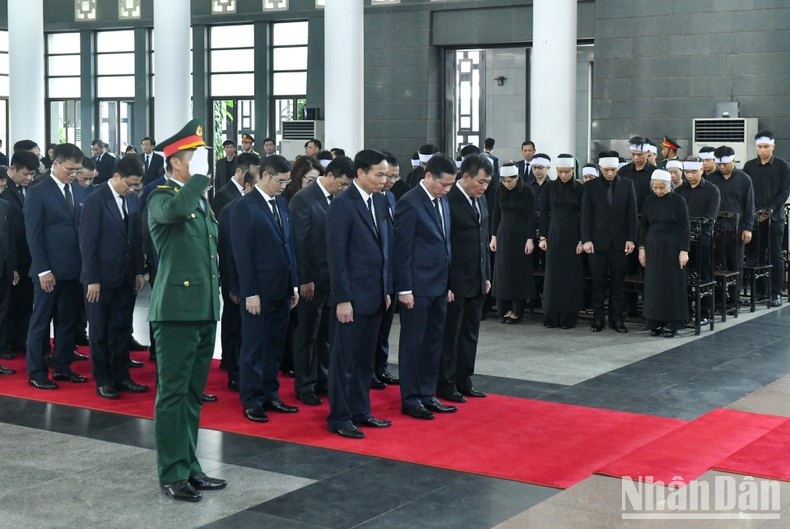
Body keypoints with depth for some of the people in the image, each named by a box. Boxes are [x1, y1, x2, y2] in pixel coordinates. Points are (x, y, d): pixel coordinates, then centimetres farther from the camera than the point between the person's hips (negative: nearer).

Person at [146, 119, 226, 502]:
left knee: (193, 394, 13)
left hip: (205, 310, 8)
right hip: (177, 310, -8)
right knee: (173, 393, -2)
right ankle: (172, 474, 4)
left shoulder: (202, 201, 17)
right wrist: (200, 175, -22)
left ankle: (189, 466, 21)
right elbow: (177, 211, -34)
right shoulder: (161, 198, -7)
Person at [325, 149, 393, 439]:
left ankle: (360, 411, 25)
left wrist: (387, 290, 13)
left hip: (375, 295, 7)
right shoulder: (342, 205, -13)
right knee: (344, 360, 2)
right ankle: (339, 418, 11)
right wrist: (343, 299, -17)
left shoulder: (380, 201, 11)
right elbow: (336, 255, -15)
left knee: (365, 359, 15)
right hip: (352, 297, -7)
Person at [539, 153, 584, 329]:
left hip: (572, 236, -1)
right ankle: (552, 316, 8)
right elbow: (544, 213, 6)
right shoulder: (550, 187, 3)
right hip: (554, 235, 2)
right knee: (553, 274, 2)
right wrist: (543, 237, 1)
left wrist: (582, 240, -7)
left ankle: (568, 316, 7)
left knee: (571, 275, 1)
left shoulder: (580, 189, -2)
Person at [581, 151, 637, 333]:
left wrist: (631, 239, -3)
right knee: (598, 282, 3)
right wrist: (586, 239, -7)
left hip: (619, 241, 1)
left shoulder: (627, 185, 4)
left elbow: (632, 214, 3)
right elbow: (586, 215, 1)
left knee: (618, 282, 5)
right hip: (598, 241, -1)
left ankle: (617, 318, 11)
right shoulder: (591, 186, 2)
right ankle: (598, 319, 9)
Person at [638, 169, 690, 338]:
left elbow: (685, 227, -7)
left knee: (672, 285, 0)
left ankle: (671, 324, 6)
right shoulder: (649, 200, 4)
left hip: (672, 248, -4)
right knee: (654, 285, 4)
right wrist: (642, 248, 5)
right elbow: (643, 225, 10)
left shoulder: (678, 201, -6)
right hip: (653, 248, 4)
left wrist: (684, 251, -12)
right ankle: (656, 323, 11)